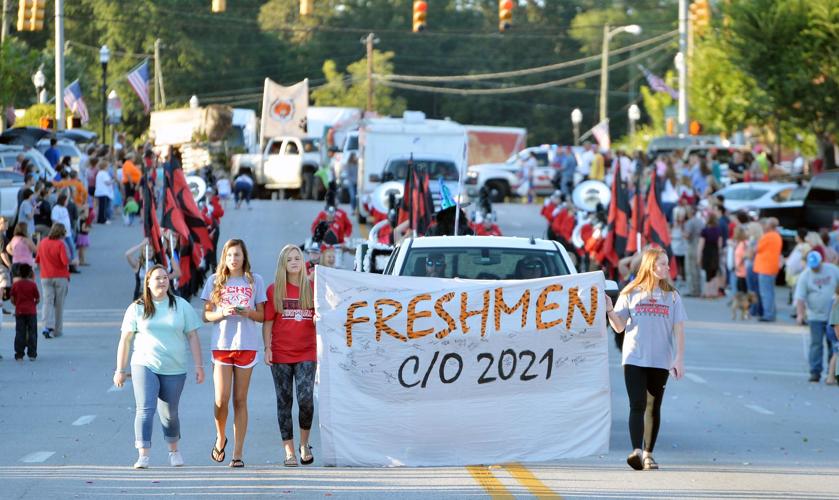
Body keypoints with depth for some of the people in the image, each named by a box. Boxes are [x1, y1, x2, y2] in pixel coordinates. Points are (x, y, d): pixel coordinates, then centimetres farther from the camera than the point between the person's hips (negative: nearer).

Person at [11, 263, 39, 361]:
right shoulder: (32, 284, -7)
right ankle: (32, 354, 3)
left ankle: (19, 354, 2)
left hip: (19, 312, 1)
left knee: (20, 333, 4)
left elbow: (12, 300, -2)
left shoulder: (15, 285, -3)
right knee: (32, 333, 5)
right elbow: (38, 299, -4)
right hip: (31, 312, -1)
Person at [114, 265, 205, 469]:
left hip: (174, 369, 1)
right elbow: (125, 339, 6)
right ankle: (143, 456, -19)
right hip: (144, 366, -1)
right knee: (145, 409, -16)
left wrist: (199, 366, 1)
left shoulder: (181, 306, 7)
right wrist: (120, 370, 3)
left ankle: (174, 451, 33)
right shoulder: (137, 308, 4)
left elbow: (192, 337, 7)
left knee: (169, 413, 10)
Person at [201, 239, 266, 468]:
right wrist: (222, 313, -13)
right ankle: (221, 438, 21)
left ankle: (238, 453, 3)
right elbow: (206, 315, 6)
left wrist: (248, 313, -12)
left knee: (240, 400, 1)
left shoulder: (254, 280, 7)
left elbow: (261, 315, 9)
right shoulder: (215, 280, 6)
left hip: (246, 345, 0)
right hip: (221, 344, 0)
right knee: (222, 400, -7)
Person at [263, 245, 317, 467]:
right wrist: (267, 348, -4)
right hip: (280, 355, 0)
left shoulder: (312, 288, 6)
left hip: (306, 354, 0)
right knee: (284, 402, 2)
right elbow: (267, 322, 4)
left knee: (306, 399, -12)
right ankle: (289, 451, 8)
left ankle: (304, 444, 10)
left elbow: (319, 320, 11)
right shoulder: (274, 290, 4)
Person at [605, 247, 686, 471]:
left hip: (661, 361, 2)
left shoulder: (671, 296, 6)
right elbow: (619, 327, 5)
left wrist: (679, 359, -4)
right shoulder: (631, 293, 4)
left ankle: (648, 453, 15)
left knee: (653, 408, 8)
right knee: (637, 405, -12)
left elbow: (679, 330, 4)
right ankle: (636, 451, -23)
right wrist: (610, 311, -13)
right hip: (634, 358, -2)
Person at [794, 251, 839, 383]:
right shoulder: (805, 276, -7)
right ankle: (815, 372, -2)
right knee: (816, 344, -5)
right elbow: (800, 297, -11)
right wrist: (800, 314, -23)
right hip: (815, 316, -2)